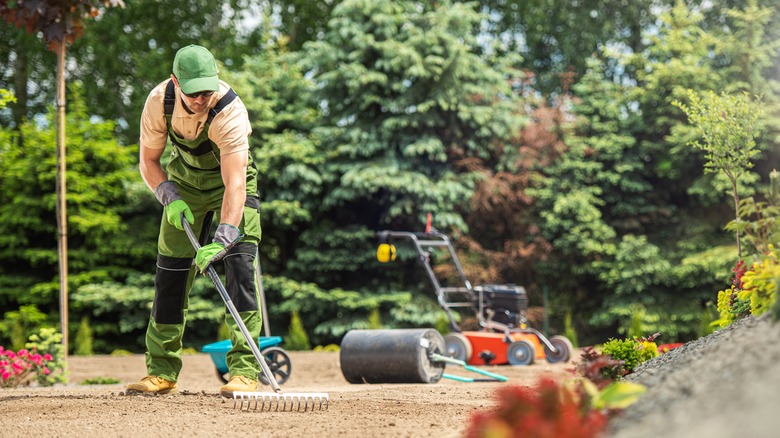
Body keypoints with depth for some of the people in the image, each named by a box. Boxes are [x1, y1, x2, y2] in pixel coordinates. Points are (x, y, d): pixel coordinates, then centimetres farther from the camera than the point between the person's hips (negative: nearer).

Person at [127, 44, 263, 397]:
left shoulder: (230, 111, -35)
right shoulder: (159, 101, -22)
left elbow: (235, 184, -41)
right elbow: (148, 161, -7)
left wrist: (221, 240, -50)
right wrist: (170, 198, -23)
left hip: (230, 179, -4)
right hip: (184, 182, 4)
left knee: (240, 263, -19)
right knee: (170, 270, 1)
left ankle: (244, 369, -18)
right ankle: (162, 371, 10)